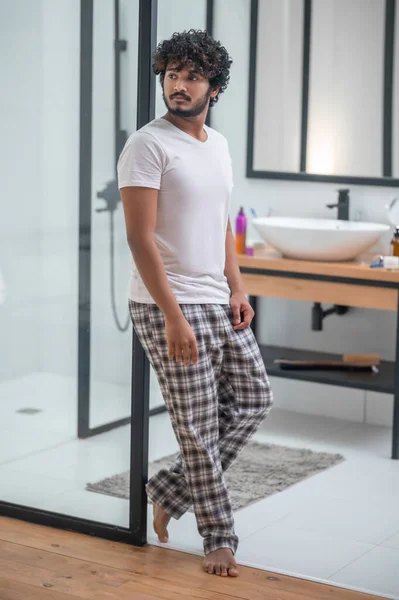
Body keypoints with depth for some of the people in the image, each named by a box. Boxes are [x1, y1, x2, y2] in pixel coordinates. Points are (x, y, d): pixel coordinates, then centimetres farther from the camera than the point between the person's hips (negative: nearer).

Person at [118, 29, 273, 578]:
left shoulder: (218, 145, 12)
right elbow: (140, 238, -18)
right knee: (199, 427, 0)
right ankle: (219, 537, 15)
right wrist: (174, 317, -22)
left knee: (253, 400, 11)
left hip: (219, 304, 8)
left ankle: (172, 490, 24)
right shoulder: (147, 146, -13)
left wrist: (237, 290, 7)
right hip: (169, 309, -8)